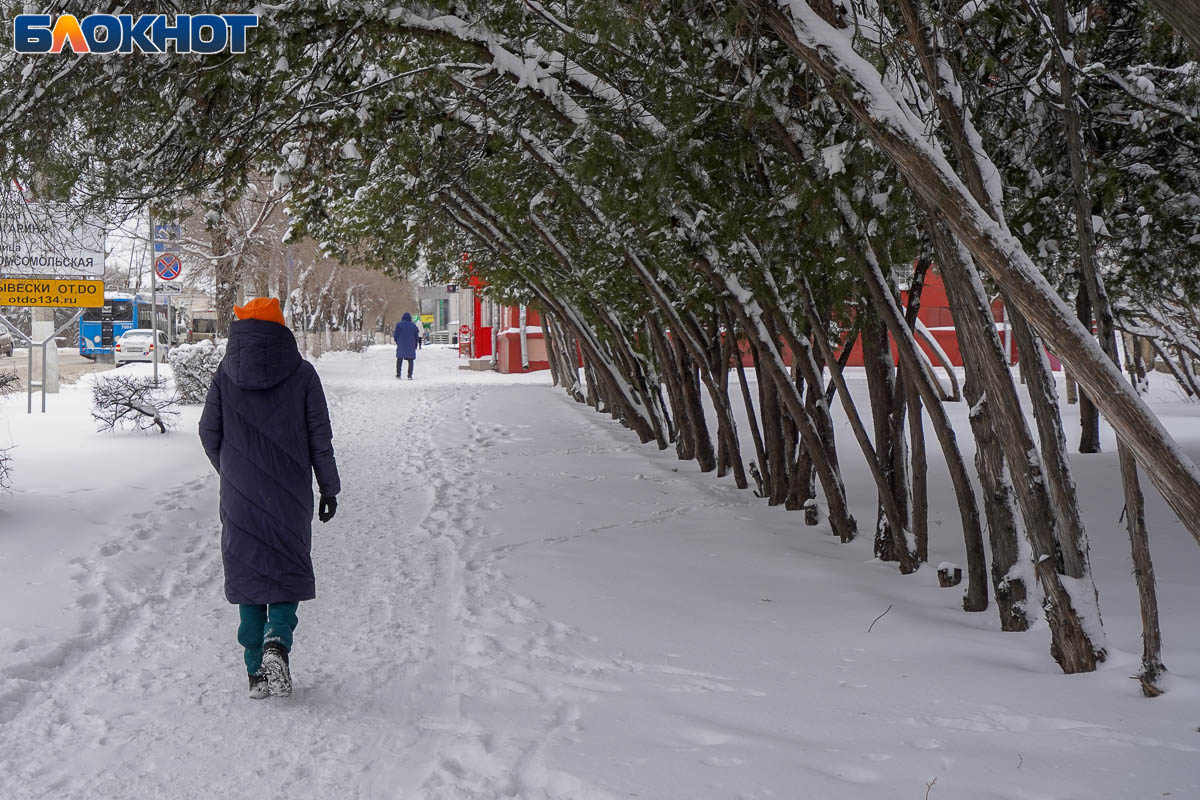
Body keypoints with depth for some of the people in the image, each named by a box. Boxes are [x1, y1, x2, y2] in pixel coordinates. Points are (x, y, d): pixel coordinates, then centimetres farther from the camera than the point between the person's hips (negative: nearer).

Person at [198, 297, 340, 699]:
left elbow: (209, 433, 4)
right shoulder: (302, 373, -3)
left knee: (248, 570, 9)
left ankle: (257, 672, 9)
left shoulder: (225, 375, 0)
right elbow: (320, 437, -3)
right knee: (289, 568, 11)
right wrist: (329, 488, 5)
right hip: (290, 495, -1)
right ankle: (277, 640, -15)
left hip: (240, 497, 1)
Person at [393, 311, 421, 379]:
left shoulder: (399, 324, -5)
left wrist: (397, 341, 15)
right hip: (411, 346, 0)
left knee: (399, 359, 11)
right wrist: (416, 344, 14)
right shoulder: (413, 325, -1)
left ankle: (398, 374, 10)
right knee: (410, 360, 4)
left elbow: (395, 335, -3)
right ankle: (410, 375, -4)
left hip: (401, 345, 0)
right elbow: (416, 336, 4)